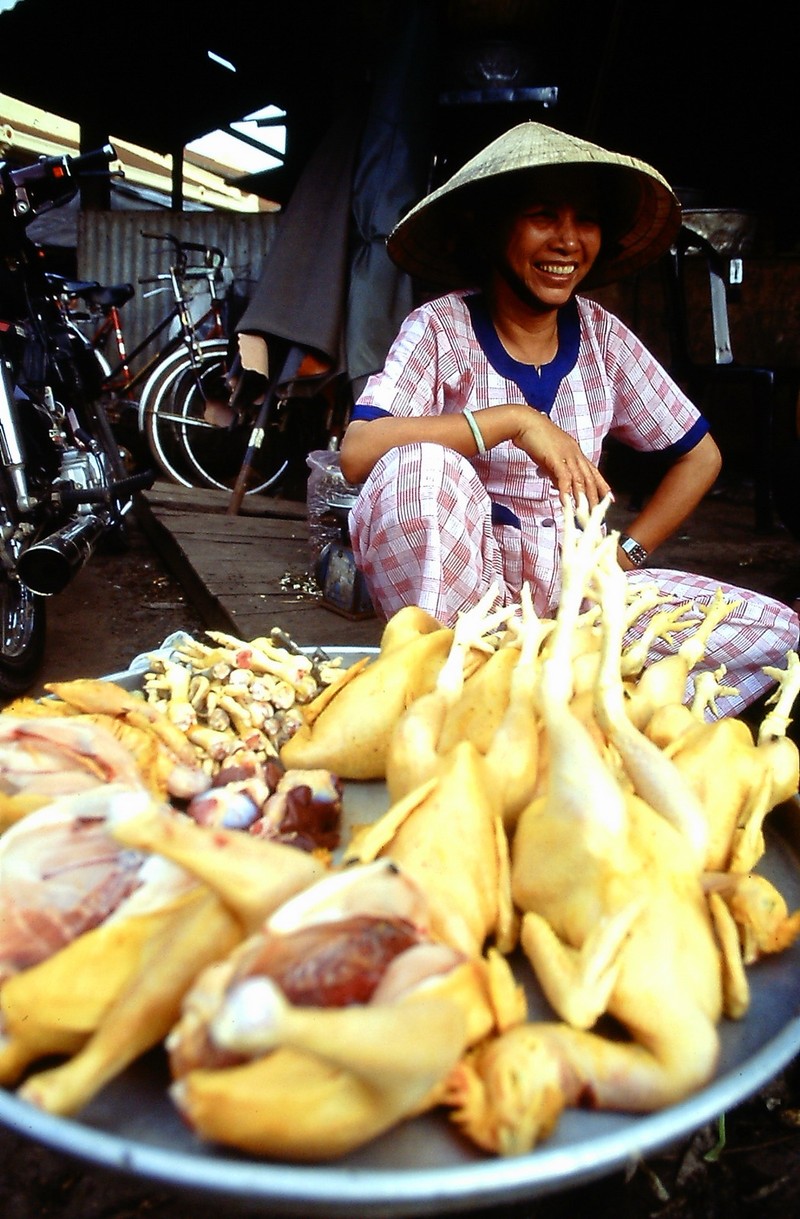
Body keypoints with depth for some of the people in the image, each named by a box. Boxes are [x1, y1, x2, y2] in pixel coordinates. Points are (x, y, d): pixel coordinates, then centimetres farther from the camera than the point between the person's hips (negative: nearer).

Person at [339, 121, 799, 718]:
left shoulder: (601, 334, 3)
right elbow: (357, 452, -25)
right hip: (458, 574, -4)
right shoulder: (442, 327, -8)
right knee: (423, 465, -35)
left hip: (570, 581, 4)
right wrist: (514, 419, -26)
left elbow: (699, 455, 13)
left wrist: (627, 555, 2)